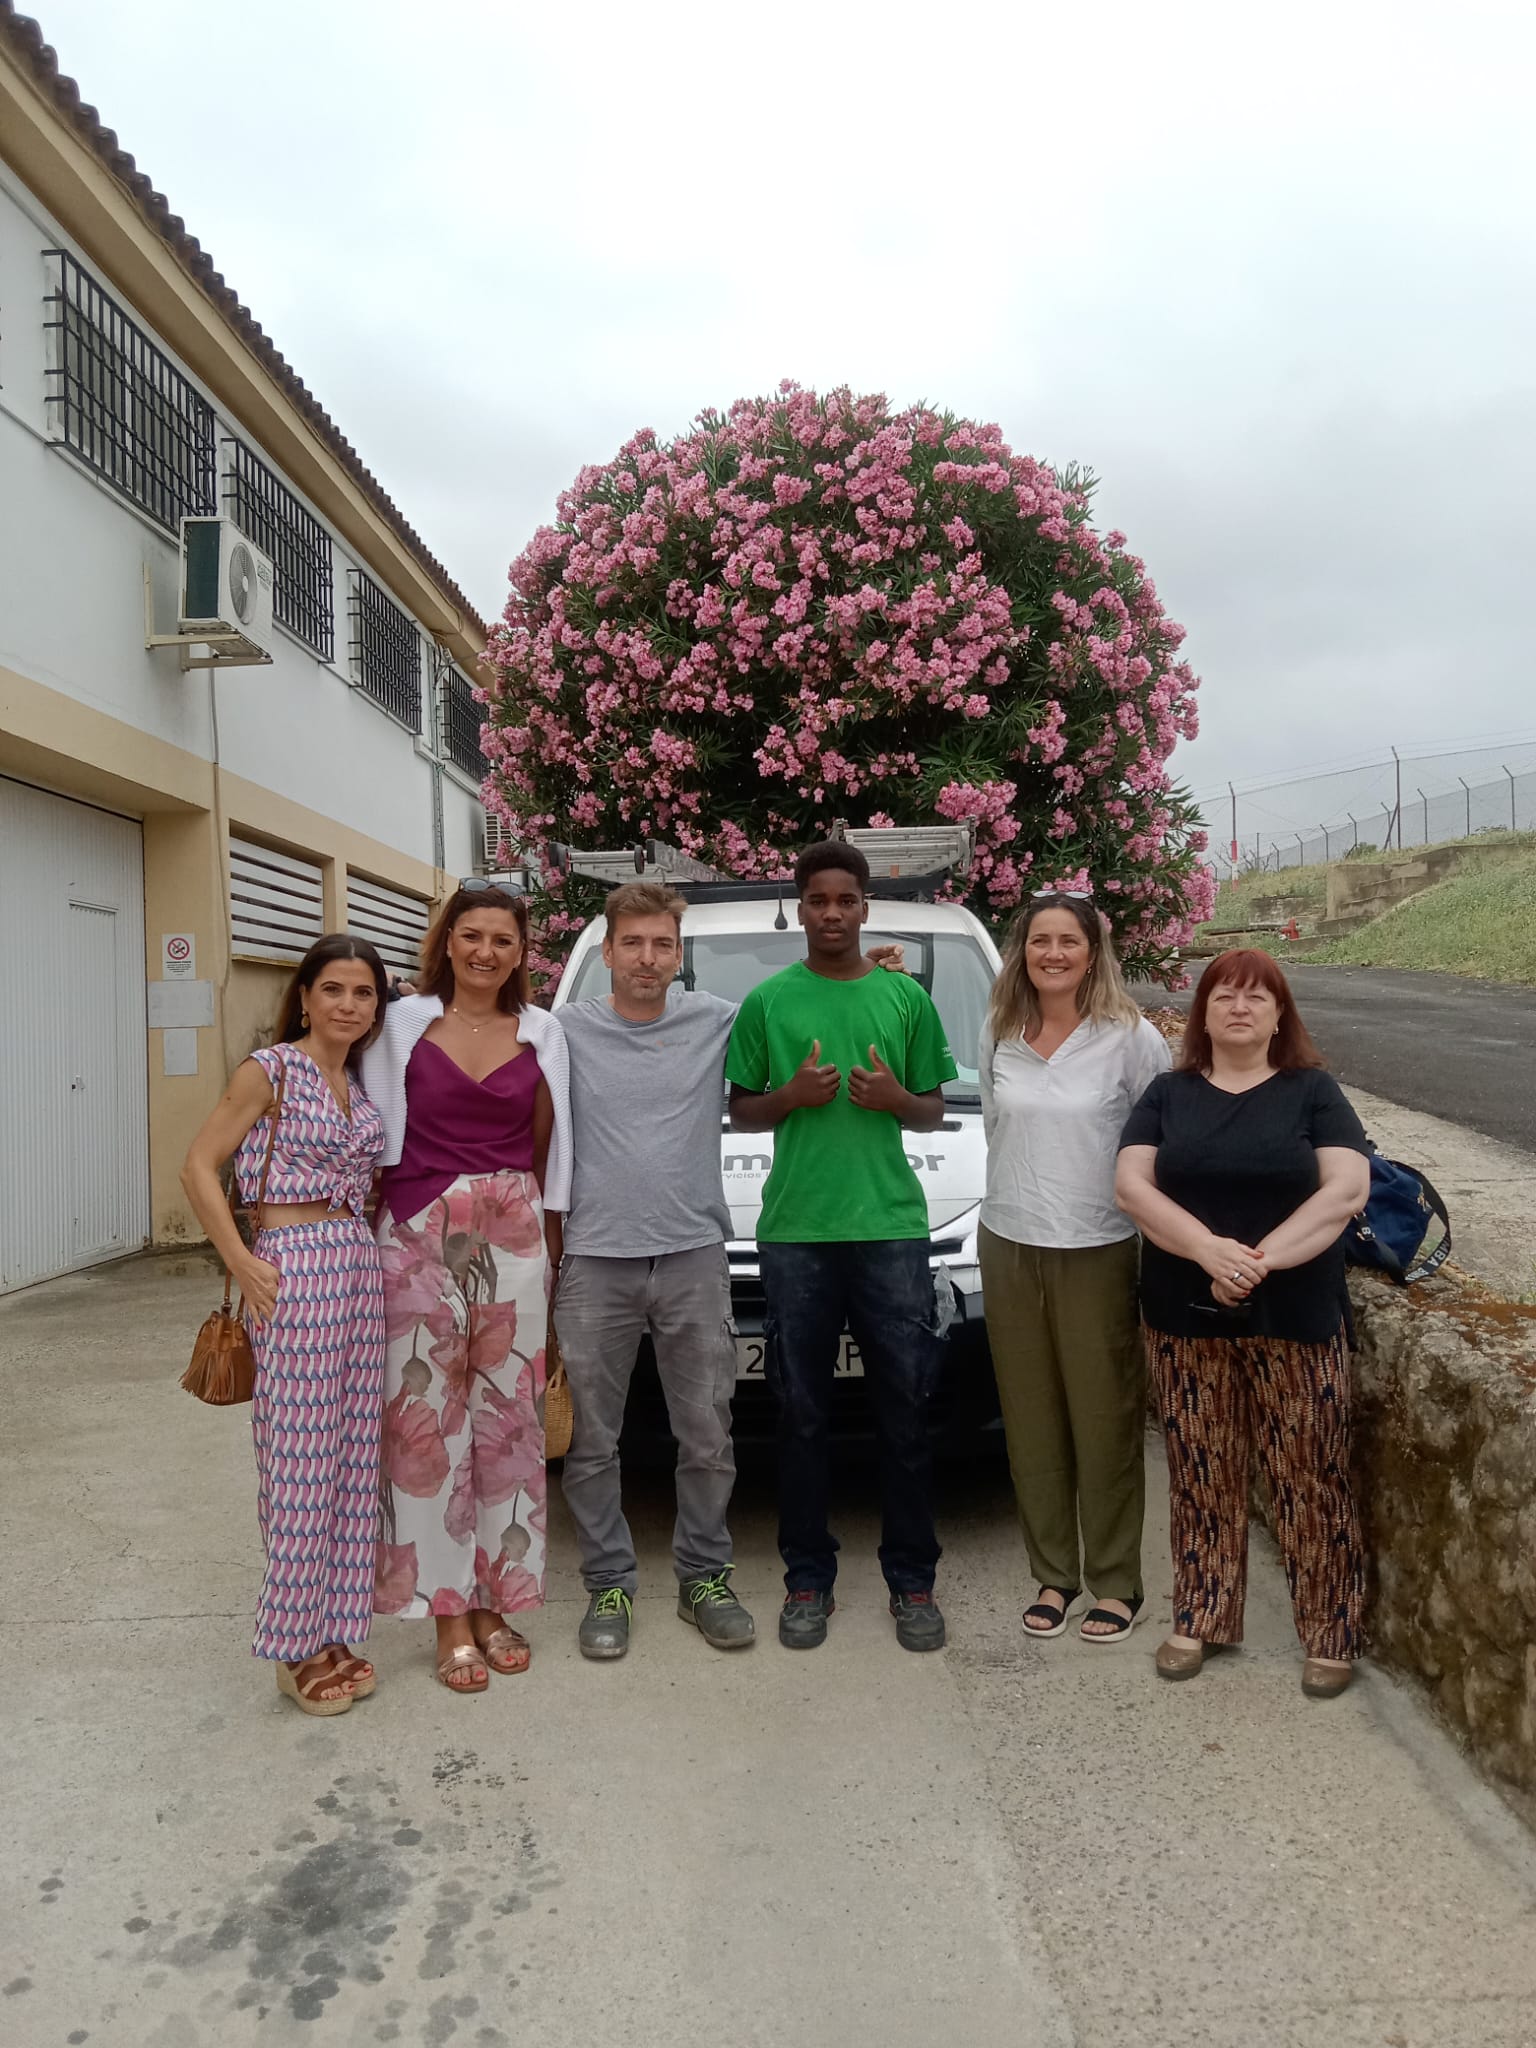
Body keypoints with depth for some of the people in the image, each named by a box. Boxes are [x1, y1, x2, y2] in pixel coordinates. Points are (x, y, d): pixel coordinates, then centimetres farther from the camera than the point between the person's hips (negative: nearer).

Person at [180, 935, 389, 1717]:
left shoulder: (359, 1079, 13)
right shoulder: (271, 1068, -5)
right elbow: (199, 1168, -7)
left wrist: (369, 1244, 6)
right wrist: (244, 1268, -12)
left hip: (360, 1266, 6)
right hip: (294, 1266, -6)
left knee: (353, 1456, 9)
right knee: (301, 1460, -1)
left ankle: (334, 1630, 22)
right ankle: (297, 1645, 13)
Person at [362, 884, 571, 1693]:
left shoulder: (541, 1034, 8)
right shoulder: (404, 1023, 3)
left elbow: (549, 1147, 11)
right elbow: (373, 1142, 3)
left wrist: (552, 1252, 8)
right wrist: (365, 1243, -4)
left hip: (514, 1233, 2)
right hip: (420, 1233, -2)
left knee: (507, 1412, 6)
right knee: (429, 1415, 0)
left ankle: (494, 1602, 19)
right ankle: (448, 1615, 11)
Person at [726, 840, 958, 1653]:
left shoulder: (906, 998, 8)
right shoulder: (768, 1000, 6)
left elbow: (935, 1111, 13)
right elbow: (740, 1110, 10)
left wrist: (897, 1098, -8)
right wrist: (790, 1097, -9)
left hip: (891, 1226, 1)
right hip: (796, 1229, 0)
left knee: (905, 1415, 5)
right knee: (802, 1414, 7)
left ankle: (912, 1579, 18)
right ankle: (807, 1578, 20)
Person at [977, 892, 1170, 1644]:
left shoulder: (1132, 1038, -8)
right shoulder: (998, 1033, 4)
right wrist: (1021, 1185, 9)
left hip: (1097, 1250, -4)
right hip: (1009, 1244, 4)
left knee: (1105, 1421, 4)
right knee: (1031, 1421, 11)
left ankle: (1116, 1582, 19)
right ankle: (1052, 1574, 25)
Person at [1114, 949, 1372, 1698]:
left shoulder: (1313, 1090, 1)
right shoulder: (1168, 1094, 6)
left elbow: (1347, 1189, -10)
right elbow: (1131, 1184, -5)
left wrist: (1265, 1257, -21)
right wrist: (1209, 1248, -21)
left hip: (1295, 1317, -1)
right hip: (1186, 1318, 2)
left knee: (1309, 1476, 4)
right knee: (1201, 1475, 10)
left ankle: (1330, 1633, 20)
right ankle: (1199, 1620, 25)